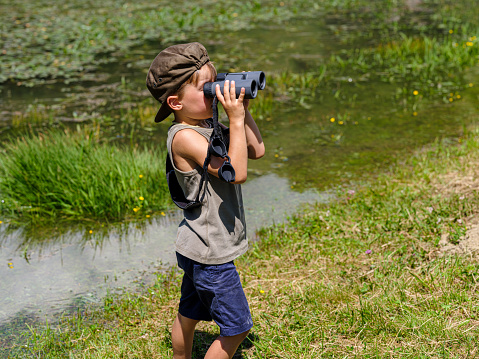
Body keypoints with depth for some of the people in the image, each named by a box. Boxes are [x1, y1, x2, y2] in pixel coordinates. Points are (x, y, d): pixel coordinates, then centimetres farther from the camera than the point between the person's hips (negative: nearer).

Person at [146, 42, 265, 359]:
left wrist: (243, 111, -1)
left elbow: (257, 151, 9)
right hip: (209, 252, -9)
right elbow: (237, 172, -29)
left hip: (200, 248, 9)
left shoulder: (207, 127, 5)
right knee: (237, 327, 0)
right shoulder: (184, 137, -23)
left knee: (189, 314, 23)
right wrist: (236, 119, -27)